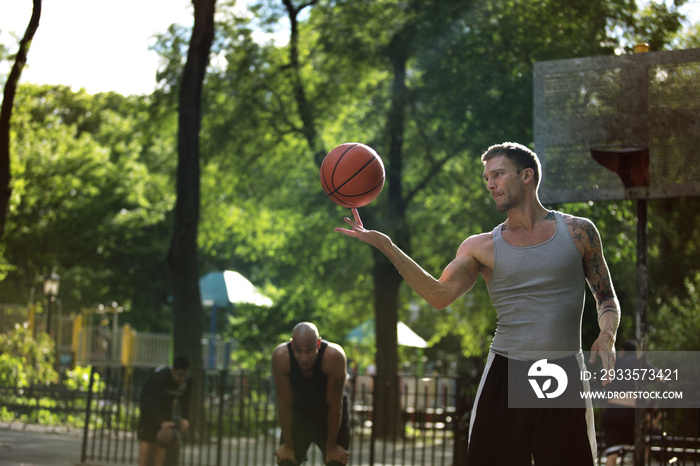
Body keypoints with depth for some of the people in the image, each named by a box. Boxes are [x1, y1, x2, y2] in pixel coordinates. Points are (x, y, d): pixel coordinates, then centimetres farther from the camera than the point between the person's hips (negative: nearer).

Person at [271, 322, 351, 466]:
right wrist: (288, 445, -15)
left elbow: (335, 404, -27)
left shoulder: (334, 356, -36)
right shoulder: (281, 356, -31)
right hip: (299, 411, 1)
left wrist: (331, 447, -19)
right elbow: (284, 403, -22)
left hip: (331, 413, -1)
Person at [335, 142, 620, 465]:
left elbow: (606, 297, 11)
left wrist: (607, 336, -10)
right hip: (505, 374, 1)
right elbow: (441, 296, -8)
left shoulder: (578, 232, 5)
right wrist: (384, 245, -14)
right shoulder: (482, 247, 6)